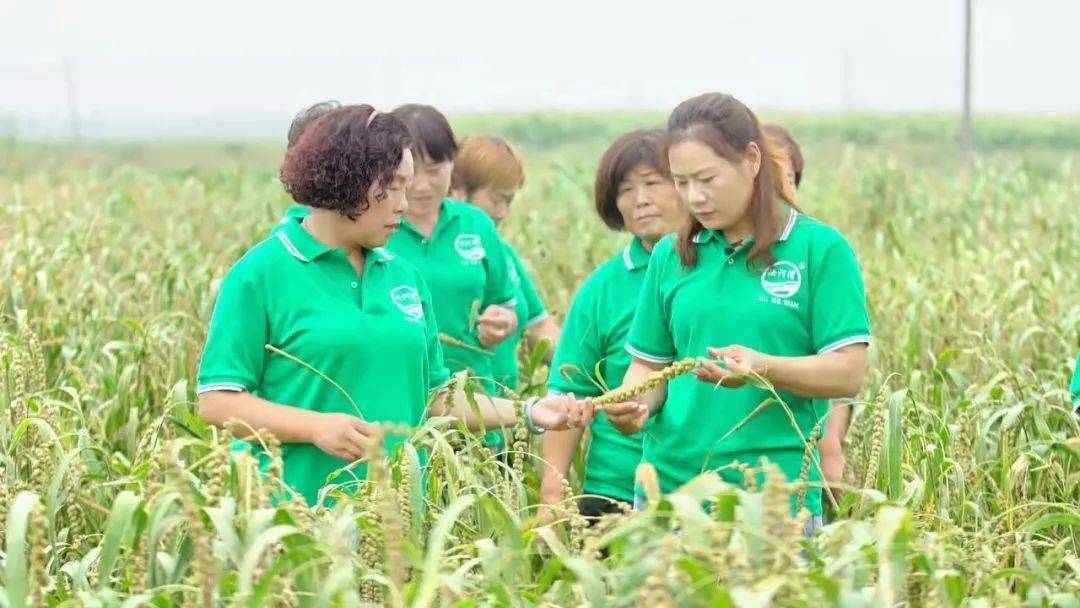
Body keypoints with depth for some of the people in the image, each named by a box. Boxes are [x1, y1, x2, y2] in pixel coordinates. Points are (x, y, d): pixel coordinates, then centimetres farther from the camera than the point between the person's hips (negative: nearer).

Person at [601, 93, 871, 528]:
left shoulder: (820, 249, -3)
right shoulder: (671, 256, 10)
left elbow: (849, 373, -7)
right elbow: (650, 363, 14)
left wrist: (761, 368, -22)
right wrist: (637, 402, -8)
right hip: (669, 483, 4)